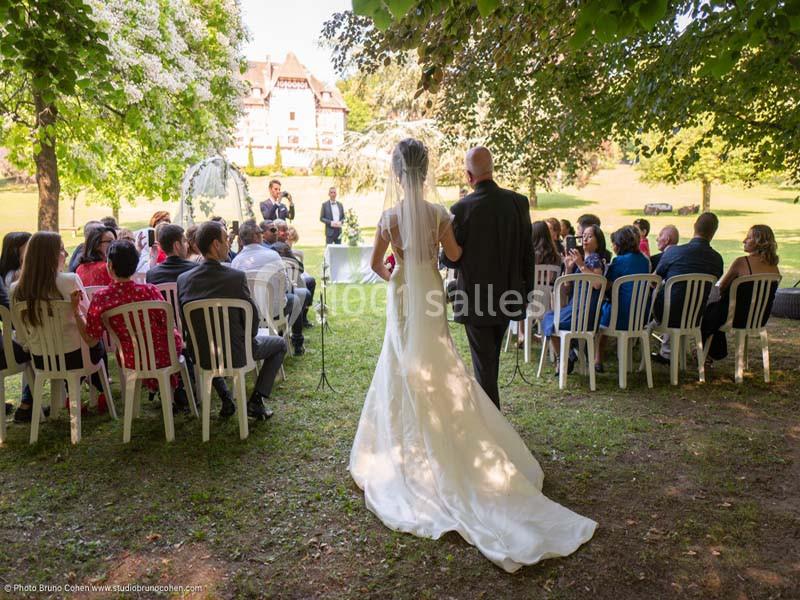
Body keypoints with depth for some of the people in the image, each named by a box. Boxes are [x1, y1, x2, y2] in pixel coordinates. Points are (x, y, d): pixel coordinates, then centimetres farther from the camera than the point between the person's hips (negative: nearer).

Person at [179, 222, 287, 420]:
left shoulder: (183, 279, -8)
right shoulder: (236, 277, -21)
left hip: (201, 355, 5)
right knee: (279, 344, 21)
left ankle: (226, 401, 35)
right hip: (235, 353, -4)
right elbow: (252, 316, -12)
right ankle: (255, 402, 15)